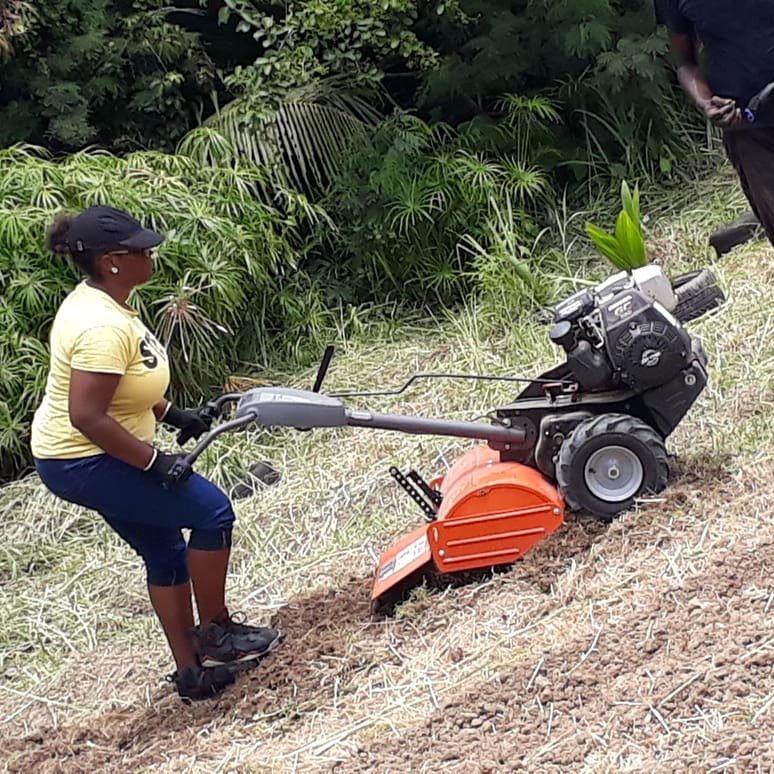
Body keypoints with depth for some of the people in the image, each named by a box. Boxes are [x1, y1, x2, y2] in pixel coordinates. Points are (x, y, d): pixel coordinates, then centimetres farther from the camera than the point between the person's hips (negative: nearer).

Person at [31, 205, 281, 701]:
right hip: (84, 462, -10)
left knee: (166, 552, 15)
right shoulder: (103, 327, -29)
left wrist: (173, 415, 13)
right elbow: (86, 416, -32)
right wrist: (153, 461, -24)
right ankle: (215, 632, 8)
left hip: (89, 457, 10)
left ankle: (191, 670, 23)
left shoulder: (105, 302, 4)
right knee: (211, 510, -6)